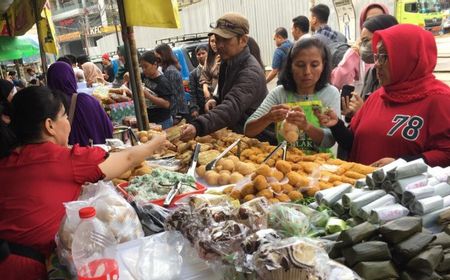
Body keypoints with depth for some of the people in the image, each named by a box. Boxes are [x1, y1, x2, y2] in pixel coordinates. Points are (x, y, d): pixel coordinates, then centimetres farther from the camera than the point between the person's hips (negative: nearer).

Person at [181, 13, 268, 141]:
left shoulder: (251, 72, -23)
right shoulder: (227, 62, 6)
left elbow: (233, 107, -40)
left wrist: (198, 126, -54)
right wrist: (217, 101, 0)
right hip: (232, 131, 8)